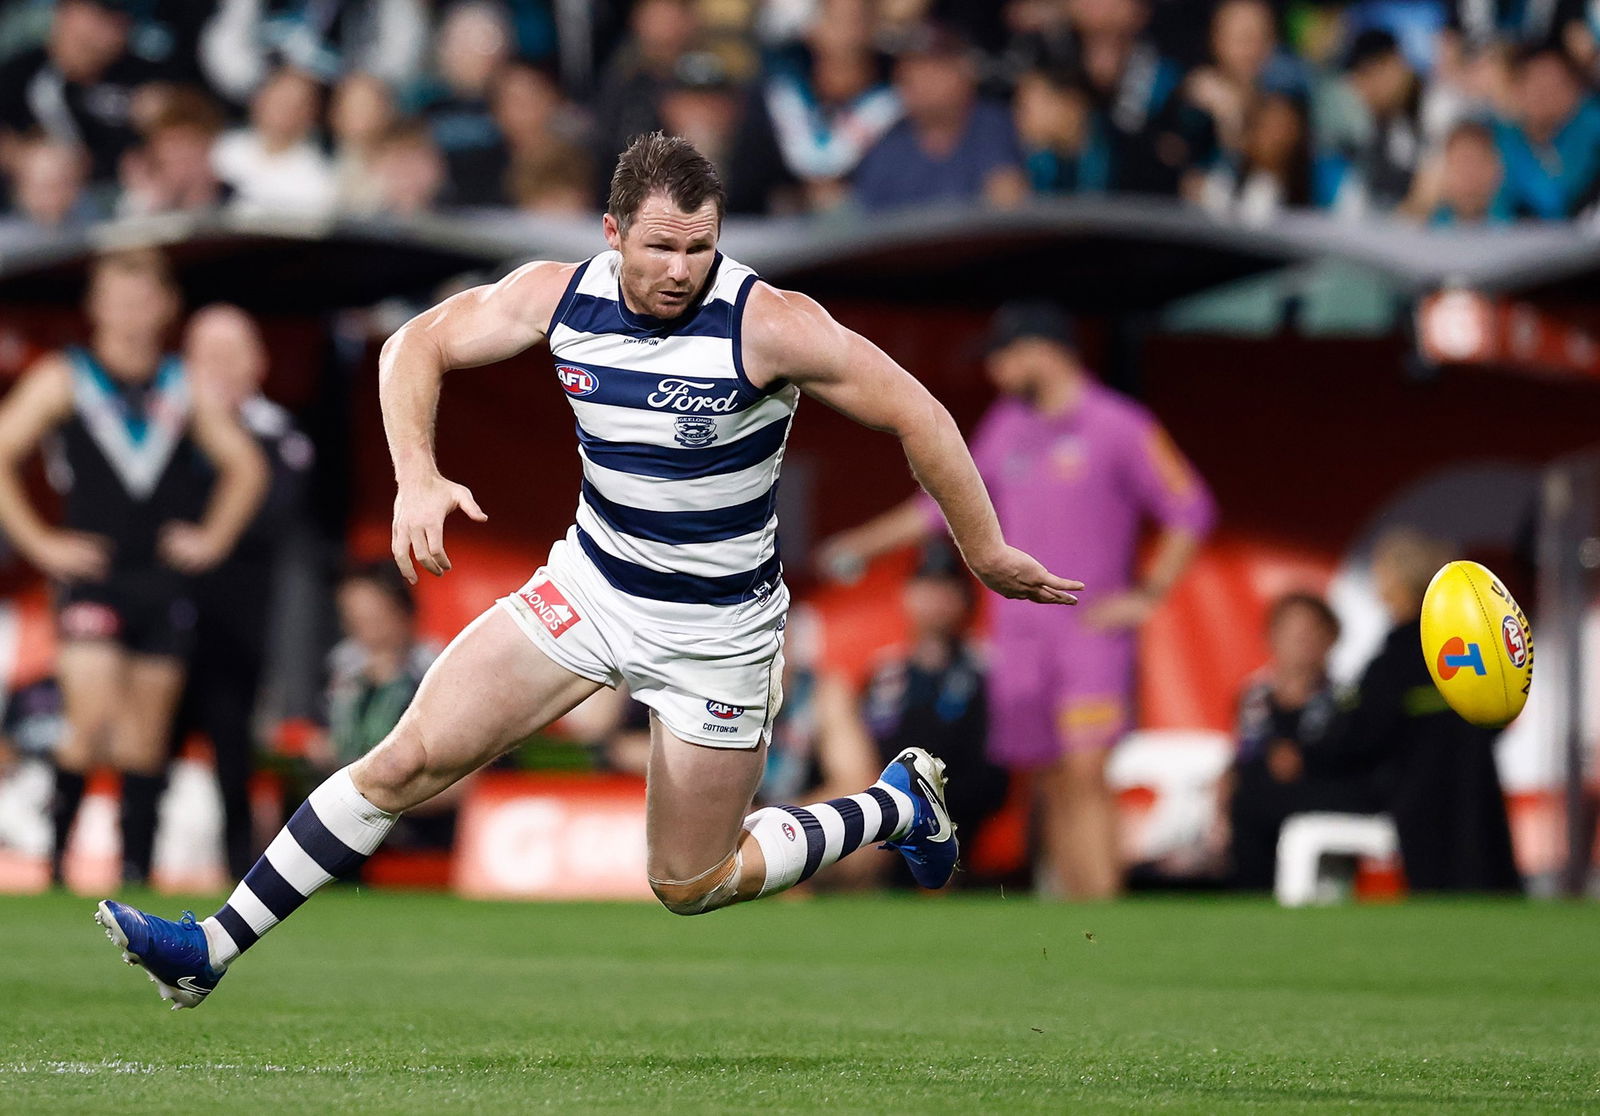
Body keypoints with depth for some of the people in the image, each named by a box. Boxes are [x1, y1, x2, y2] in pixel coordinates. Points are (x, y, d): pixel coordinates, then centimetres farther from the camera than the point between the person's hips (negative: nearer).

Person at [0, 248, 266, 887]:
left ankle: (136, 872, 10)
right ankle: (54, 852, -2)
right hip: (92, 577, -4)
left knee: (147, 734, 6)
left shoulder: (185, 387, 8)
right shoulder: (62, 379, 0)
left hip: (166, 581, 4)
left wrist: (213, 538, 9)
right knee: (93, 724, -17)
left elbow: (245, 467, 19)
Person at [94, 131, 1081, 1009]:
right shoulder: (559, 297, -11)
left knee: (691, 885, 6)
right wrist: (417, 478, -15)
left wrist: (989, 555, -10)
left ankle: (898, 806, 30)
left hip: (719, 629, -4)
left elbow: (916, 415, -16)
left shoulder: (769, 325, -24)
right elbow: (418, 346, 1)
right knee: (412, 758, -8)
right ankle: (214, 950, -3)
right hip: (593, 584, 4)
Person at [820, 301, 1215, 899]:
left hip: (1092, 628, -6)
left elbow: (1190, 510, -5)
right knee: (1053, 784, 5)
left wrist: (1147, 597, -9)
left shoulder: (1119, 425, -5)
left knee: (1085, 773, -16)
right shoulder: (1005, 424, 14)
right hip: (1020, 634, 6)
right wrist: (867, 541, 22)